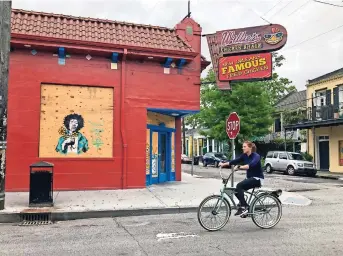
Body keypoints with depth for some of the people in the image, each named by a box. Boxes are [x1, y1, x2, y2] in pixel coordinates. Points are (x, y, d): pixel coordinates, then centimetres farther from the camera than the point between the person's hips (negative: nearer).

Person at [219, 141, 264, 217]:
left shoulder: (256, 156, -18)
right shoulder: (244, 156, 5)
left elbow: (251, 165, -38)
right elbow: (235, 161, -4)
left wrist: (240, 167, -51)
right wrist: (224, 164, -14)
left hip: (257, 178, -8)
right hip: (249, 178, 8)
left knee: (239, 186, -26)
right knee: (237, 190, -9)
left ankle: (243, 207, -18)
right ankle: (245, 207, 8)